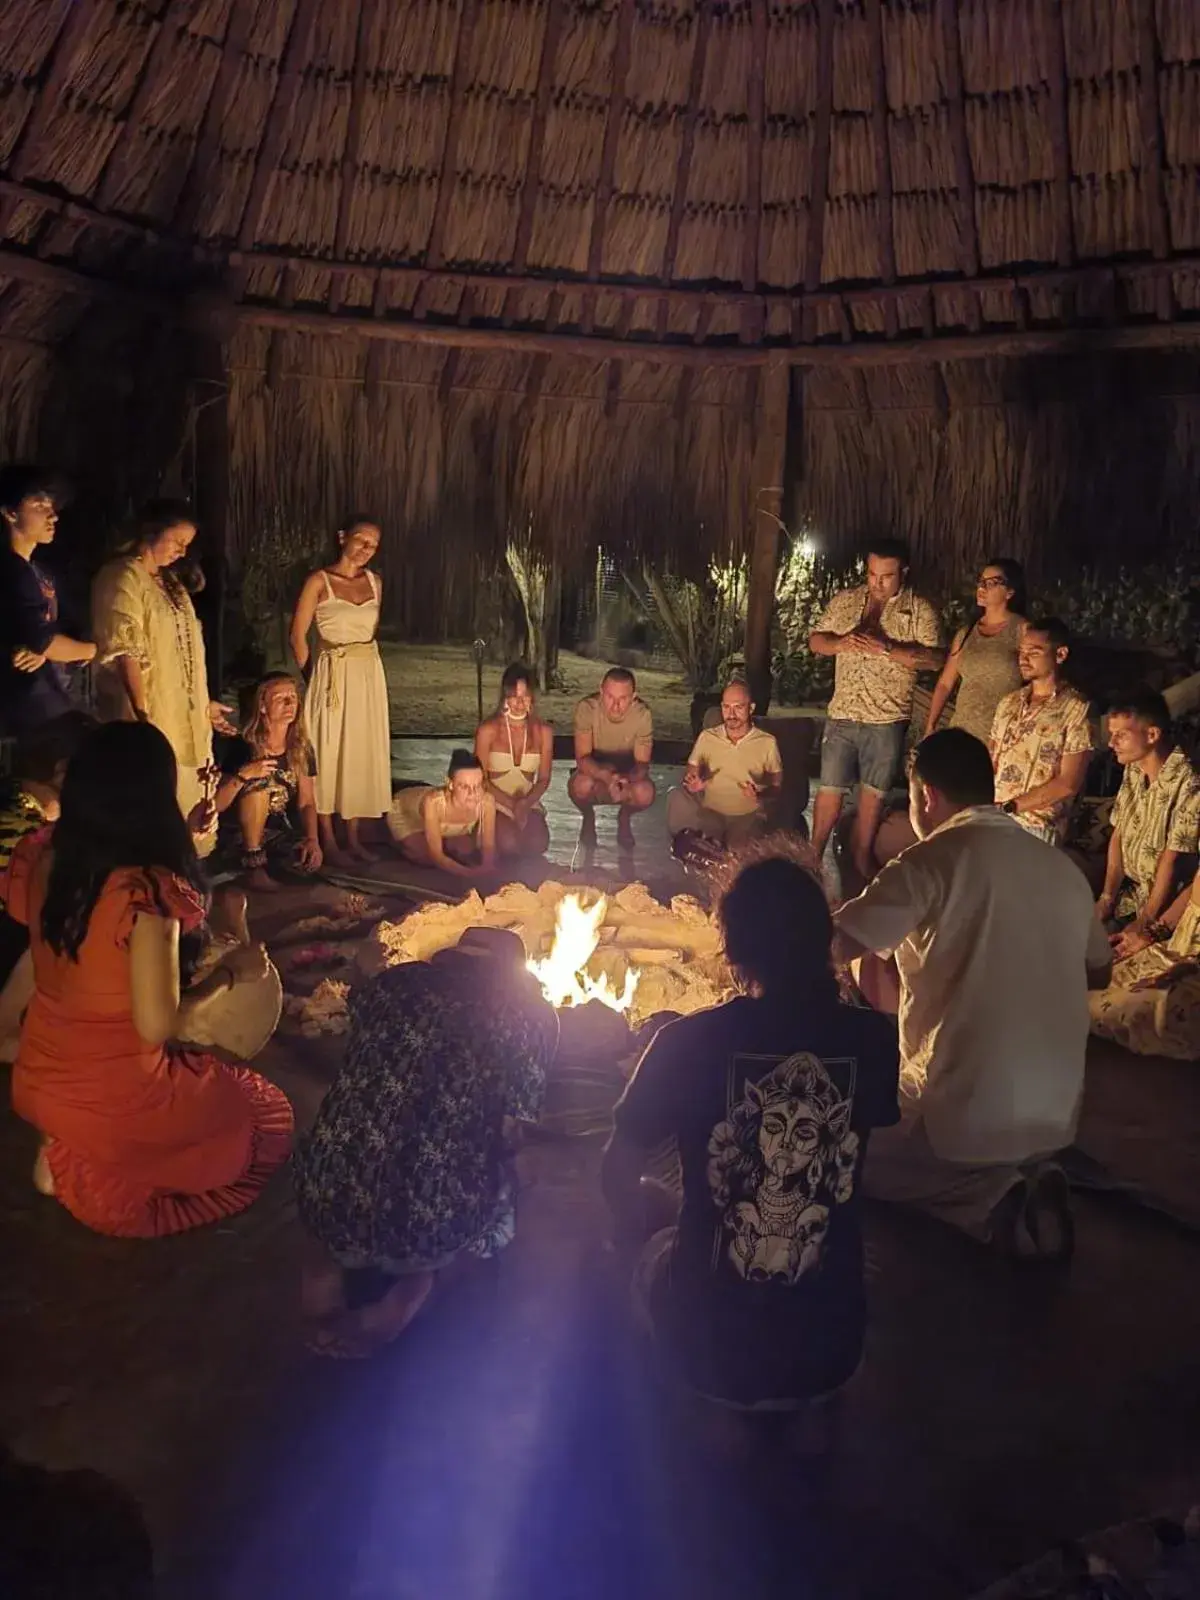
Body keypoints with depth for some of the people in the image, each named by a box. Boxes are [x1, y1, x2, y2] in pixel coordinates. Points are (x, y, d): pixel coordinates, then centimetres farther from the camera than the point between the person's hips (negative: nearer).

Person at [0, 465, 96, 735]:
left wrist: (42, 651, -7)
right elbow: (42, 640, -18)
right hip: (26, 710, -9)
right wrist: (92, 650, 0)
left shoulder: (39, 571, 15)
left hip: (50, 703, 9)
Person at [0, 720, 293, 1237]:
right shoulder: (147, 889, -29)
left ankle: (71, 1150, 14)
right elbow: (158, 1026, -26)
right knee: (267, 1116, 17)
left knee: (221, 1089, 30)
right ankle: (97, 1175, 8)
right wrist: (231, 971, -9)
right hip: (115, 1095, -7)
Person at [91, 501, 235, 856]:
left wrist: (203, 703, 21)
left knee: (185, 798, 11)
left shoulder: (167, 580, 17)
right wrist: (142, 714, -25)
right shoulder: (123, 578, -10)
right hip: (152, 716, -9)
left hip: (183, 717, 9)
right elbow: (125, 653, -18)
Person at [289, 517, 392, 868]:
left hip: (369, 675, 5)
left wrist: (364, 665, 14)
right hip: (332, 676, -5)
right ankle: (328, 841, 9)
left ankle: (353, 836, 19)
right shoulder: (319, 581, -8)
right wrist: (313, 677, 1)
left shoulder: (374, 582, 8)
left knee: (363, 754, 9)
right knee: (329, 755, 1)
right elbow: (297, 636, -6)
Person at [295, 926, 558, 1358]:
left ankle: (326, 1276, 15)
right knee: (504, 1195, 29)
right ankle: (409, 1293, 8)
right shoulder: (530, 1014, 1)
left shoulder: (391, 981, 9)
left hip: (327, 1197, 4)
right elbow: (510, 1132, -2)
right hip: (431, 1221, -3)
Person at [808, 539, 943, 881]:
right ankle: (814, 856, 16)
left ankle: (860, 860, 24)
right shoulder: (845, 601, 7)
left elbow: (933, 659, -10)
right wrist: (841, 643, -13)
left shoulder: (920, 610, -1)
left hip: (888, 718, -1)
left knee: (873, 792, 10)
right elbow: (815, 641, 9)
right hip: (842, 714, 1)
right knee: (830, 789, 2)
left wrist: (887, 648, -23)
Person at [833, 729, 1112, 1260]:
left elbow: (835, 944, -19)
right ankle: (1026, 1182, 8)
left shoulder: (934, 859, -15)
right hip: (1057, 1112, 8)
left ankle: (992, 1201, -2)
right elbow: (1098, 971, 19)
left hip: (965, 1112, -7)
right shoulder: (1064, 867, 5)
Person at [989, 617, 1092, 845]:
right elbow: (990, 763, 12)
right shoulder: (1008, 703, 12)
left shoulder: (1076, 709, -6)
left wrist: (1008, 806, -12)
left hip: (1035, 830, -5)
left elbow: (1068, 784, -11)